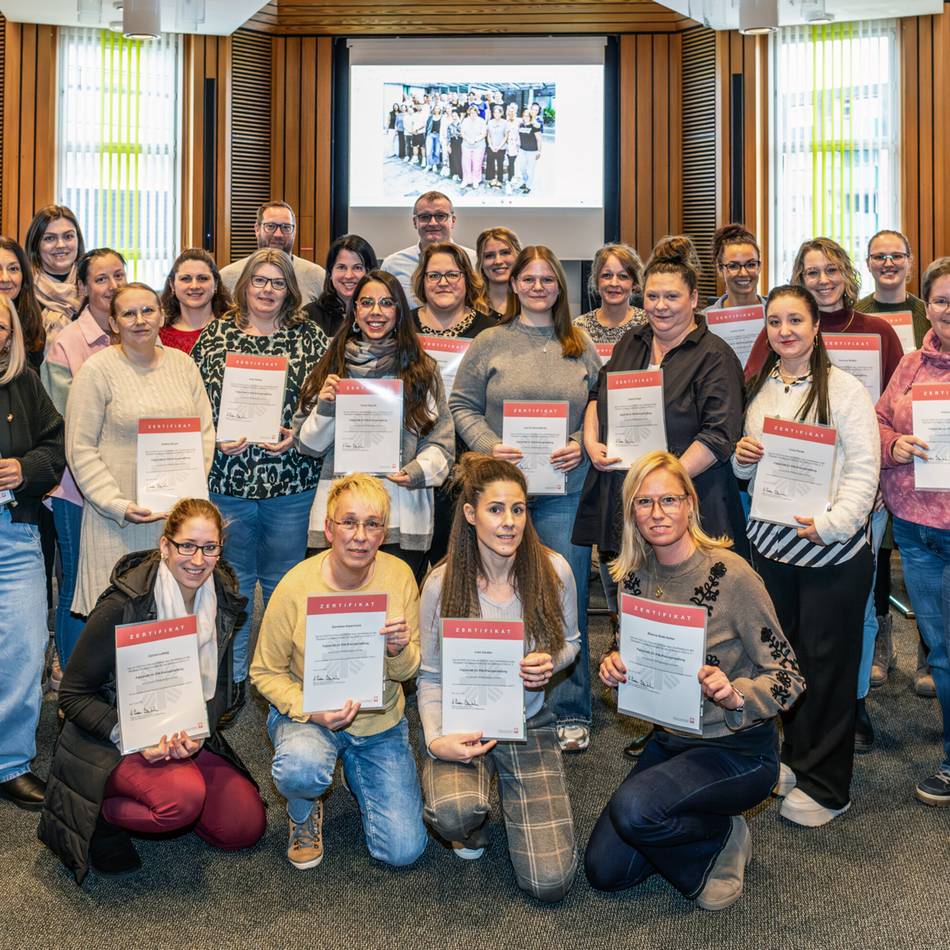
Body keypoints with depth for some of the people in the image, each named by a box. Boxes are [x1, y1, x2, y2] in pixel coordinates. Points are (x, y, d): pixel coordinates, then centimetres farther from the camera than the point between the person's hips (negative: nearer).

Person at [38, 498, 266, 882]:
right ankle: (98, 815, -4)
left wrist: (198, 732, -17)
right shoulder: (122, 605, -22)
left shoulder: (223, 598, -5)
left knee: (246, 826, -2)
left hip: (186, 736, 7)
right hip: (111, 743, -6)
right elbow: (72, 695, -14)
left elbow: (219, 687, 4)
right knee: (185, 796, -34)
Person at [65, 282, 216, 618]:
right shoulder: (96, 370, -4)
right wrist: (117, 505, -14)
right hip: (118, 522, -3)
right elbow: (80, 449, -5)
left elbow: (205, 431, 11)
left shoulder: (182, 364, 9)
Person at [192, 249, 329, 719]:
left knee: (283, 583, 10)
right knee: (232, 583, 11)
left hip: (290, 481, -1)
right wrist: (215, 440, -10)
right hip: (227, 479, 1)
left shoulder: (308, 337, 3)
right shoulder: (214, 335, 6)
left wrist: (297, 435, -12)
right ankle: (232, 681, 25)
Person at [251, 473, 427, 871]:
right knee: (300, 768, -38)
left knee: (404, 850, -4)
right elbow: (265, 672, -8)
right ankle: (304, 812, 3)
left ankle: (356, 772, 28)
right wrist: (308, 711, -25)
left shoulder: (399, 577, -12)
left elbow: (407, 672, -4)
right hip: (308, 713, -2)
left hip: (381, 719, 3)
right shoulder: (296, 586, -19)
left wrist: (400, 649, -28)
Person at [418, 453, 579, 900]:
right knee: (455, 813, -35)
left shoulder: (553, 570, -10)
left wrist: (550, 663, -17)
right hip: (463, 724, -1)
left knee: (550, 883, -8)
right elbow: (430, 676, -4)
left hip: (528, 724, 1)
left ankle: (510, 799, 25)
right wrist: (435, 740, -21)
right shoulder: (441, 584, -14)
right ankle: (473, 826, 7)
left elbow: (569, 642, 7)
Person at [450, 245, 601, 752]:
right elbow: (462, 405, 5)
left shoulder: (582, 348, 10)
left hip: (564, 491, 1)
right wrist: (488, 446, -10)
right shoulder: (490, 343, 6)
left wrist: (582, 446, -7)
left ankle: (572, 712, 14)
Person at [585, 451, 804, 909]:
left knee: (632, 808, -31)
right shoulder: (636, 575, -4)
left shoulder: (731, 574, -21)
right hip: (670, 739, 6)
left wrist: (735, 694, -36)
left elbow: (789, 678, -17)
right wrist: (612, 662, -12)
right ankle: (704, 835, 25)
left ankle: (723, 836, 0)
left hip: (739, 749, -6)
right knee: (603, 870, 2)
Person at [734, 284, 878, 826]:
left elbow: (864, 471, -12)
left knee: (829, 664, 3)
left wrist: (833, 522, -25)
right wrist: (743, 457, -3)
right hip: (771, 542, 5)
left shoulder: (844, 389, -8)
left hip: (834, 552, -5)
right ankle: (795, 756, 32)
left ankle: (825, 784, 15)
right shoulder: (759, 389, 10)